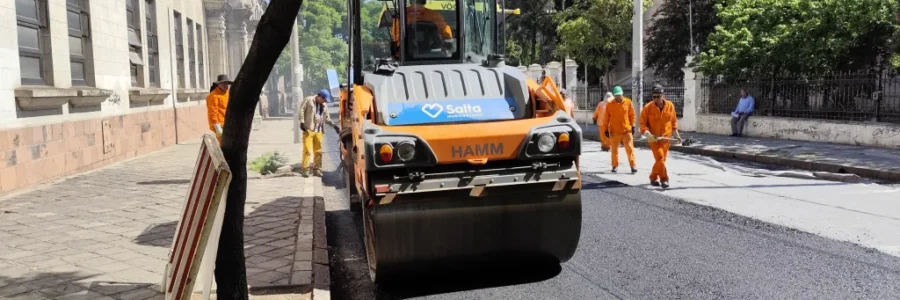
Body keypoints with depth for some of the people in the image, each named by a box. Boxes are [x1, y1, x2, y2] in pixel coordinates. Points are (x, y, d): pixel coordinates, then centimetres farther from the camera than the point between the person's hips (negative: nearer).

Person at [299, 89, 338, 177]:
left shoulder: (324, 106, 18)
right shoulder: (308, 100, 1)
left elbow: (327, 118, 23)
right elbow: (301, 110, -4)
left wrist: (333, 125, 10)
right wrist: (302, 122, -12)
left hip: (319, 131, 6)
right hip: (308, 129, -6)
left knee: (318, 151, 7)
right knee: (307, 150, -8)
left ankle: (317, 169, 15)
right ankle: (305, 169, -5)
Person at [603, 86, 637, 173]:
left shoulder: (628, 102, -2)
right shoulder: (610, 104, -3)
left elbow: (632, 115, 6)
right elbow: (607, 118, 1)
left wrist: (632, 126, 4)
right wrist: (606, 129, -1)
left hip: (627, 130, 0)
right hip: (614, 131, 0)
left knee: (630, 148, -2)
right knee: (614, 149, 9)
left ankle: (633, 166, 1)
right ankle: (614, 166, 20)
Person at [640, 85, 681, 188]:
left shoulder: (670, 106, -1)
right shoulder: (647, 108, -10)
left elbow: (673, 121, 11)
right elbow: (643, 123, -6)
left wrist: (676, 133, 6)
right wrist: (647, 133, -22)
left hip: (666, 138, 4)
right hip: (653, 138, -4)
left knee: (661, 159, 10)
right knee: (660, 158, -14)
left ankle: (653, 178, 26)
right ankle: (664, 179, -6)